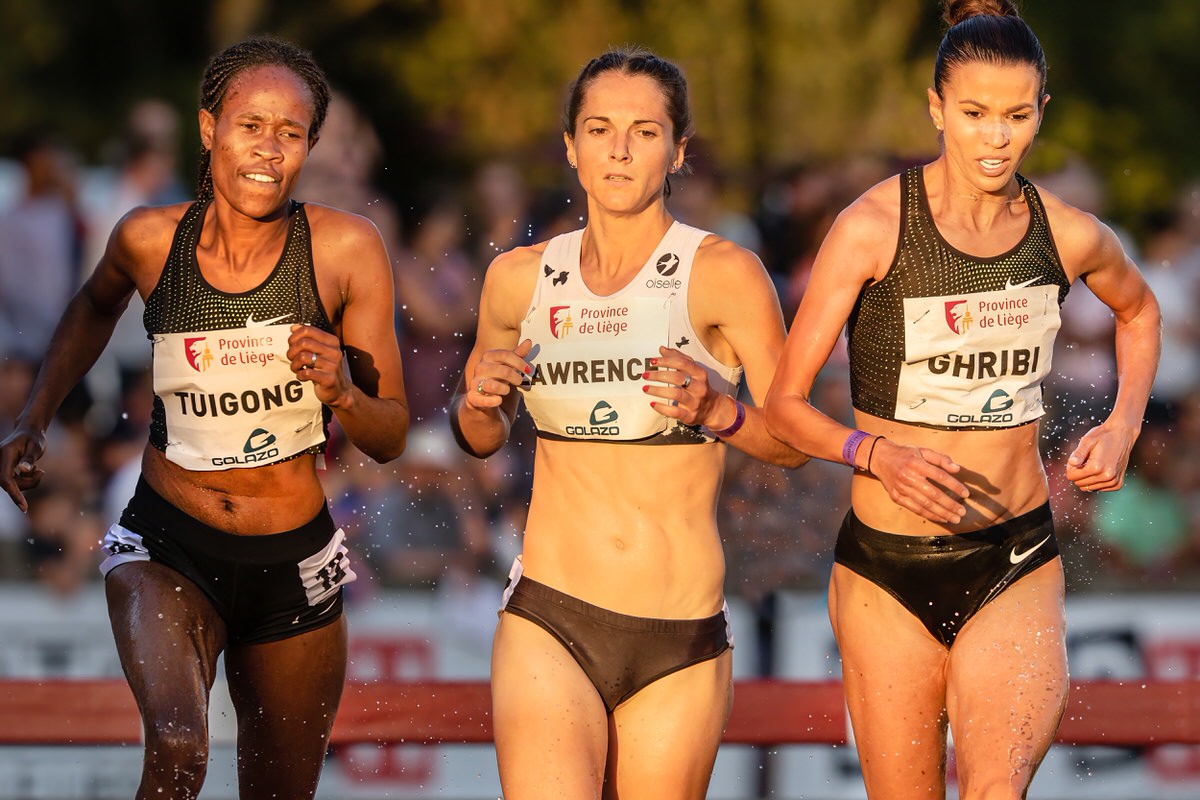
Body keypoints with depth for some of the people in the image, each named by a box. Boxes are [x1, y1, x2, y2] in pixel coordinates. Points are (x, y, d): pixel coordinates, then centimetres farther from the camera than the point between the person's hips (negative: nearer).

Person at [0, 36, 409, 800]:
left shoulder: (346, 248, -11)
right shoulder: (150, 238, -8)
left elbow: (391, 435, -4)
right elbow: (97, 307, 19)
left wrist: (341, 393, -25)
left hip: (294, 564, 1)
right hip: (167, 548, -1)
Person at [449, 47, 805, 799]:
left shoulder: (724, 276, -3)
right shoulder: (520, 279, 7)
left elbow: (795, 441, -1)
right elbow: (481, 438, 21)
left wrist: (717, 411, -20)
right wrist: (480, 403, -1)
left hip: (681, 649, -1)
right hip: (550, 626, 1)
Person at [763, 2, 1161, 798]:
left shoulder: (1069, 237, 1)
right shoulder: (873, 228, -10)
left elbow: (1139, 309, 26)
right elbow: (785, 404, -9)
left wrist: (1123, 426, 10)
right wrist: (877, 453, -27)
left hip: (1018, 565, 1)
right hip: (888, 571, -1)